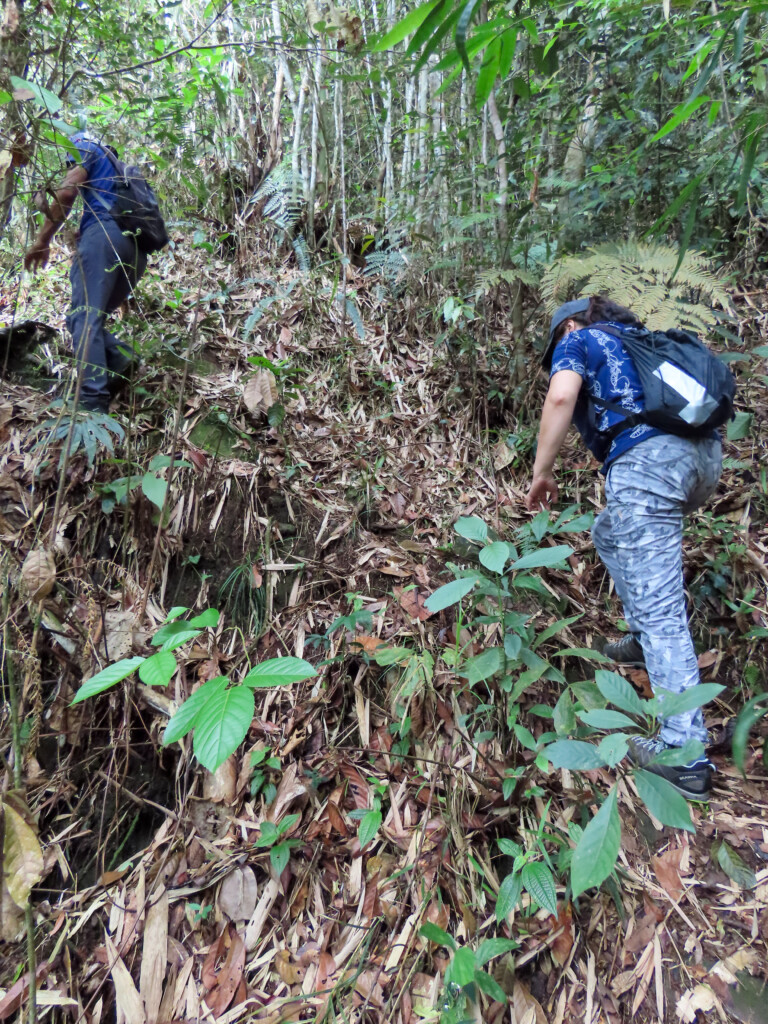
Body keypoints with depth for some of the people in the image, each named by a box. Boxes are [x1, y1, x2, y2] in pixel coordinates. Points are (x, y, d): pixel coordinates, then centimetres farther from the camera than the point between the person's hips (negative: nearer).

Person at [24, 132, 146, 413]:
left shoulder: (86, 150, 18)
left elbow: (67, 191, 0)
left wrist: (42, 240, 1)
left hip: (105, 232, -7)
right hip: (137, 248, 8)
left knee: (83, 318, -18)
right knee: (91, 317, 12)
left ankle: (93, 403, -34)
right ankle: (120, 360, -16)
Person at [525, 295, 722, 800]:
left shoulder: (577, 341, 13)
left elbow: (561, 397, -9)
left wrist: (542, 471, -2)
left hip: (647, 460, -8)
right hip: (706, 454, 8)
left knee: (658, 608, -7)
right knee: (611, 535, 29)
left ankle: (686, 754, -4)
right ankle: (645, 641, 33)